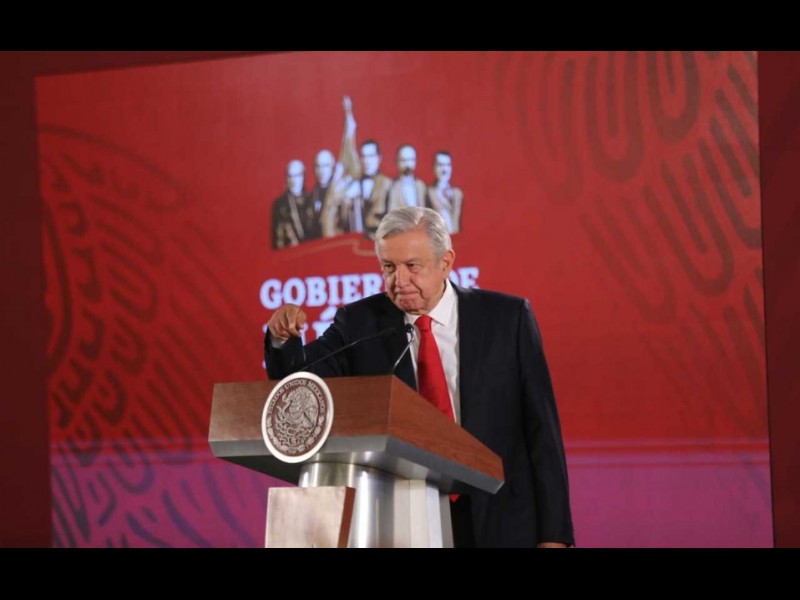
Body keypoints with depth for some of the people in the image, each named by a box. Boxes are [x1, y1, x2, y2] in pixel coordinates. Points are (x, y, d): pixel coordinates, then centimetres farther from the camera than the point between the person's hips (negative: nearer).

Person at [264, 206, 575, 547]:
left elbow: (541, 428, -2)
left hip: (498, 525, -1)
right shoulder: (360, 322, 2)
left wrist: (554, 533, -6)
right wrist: (284, 339, -26)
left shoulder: (507, 317, -2)